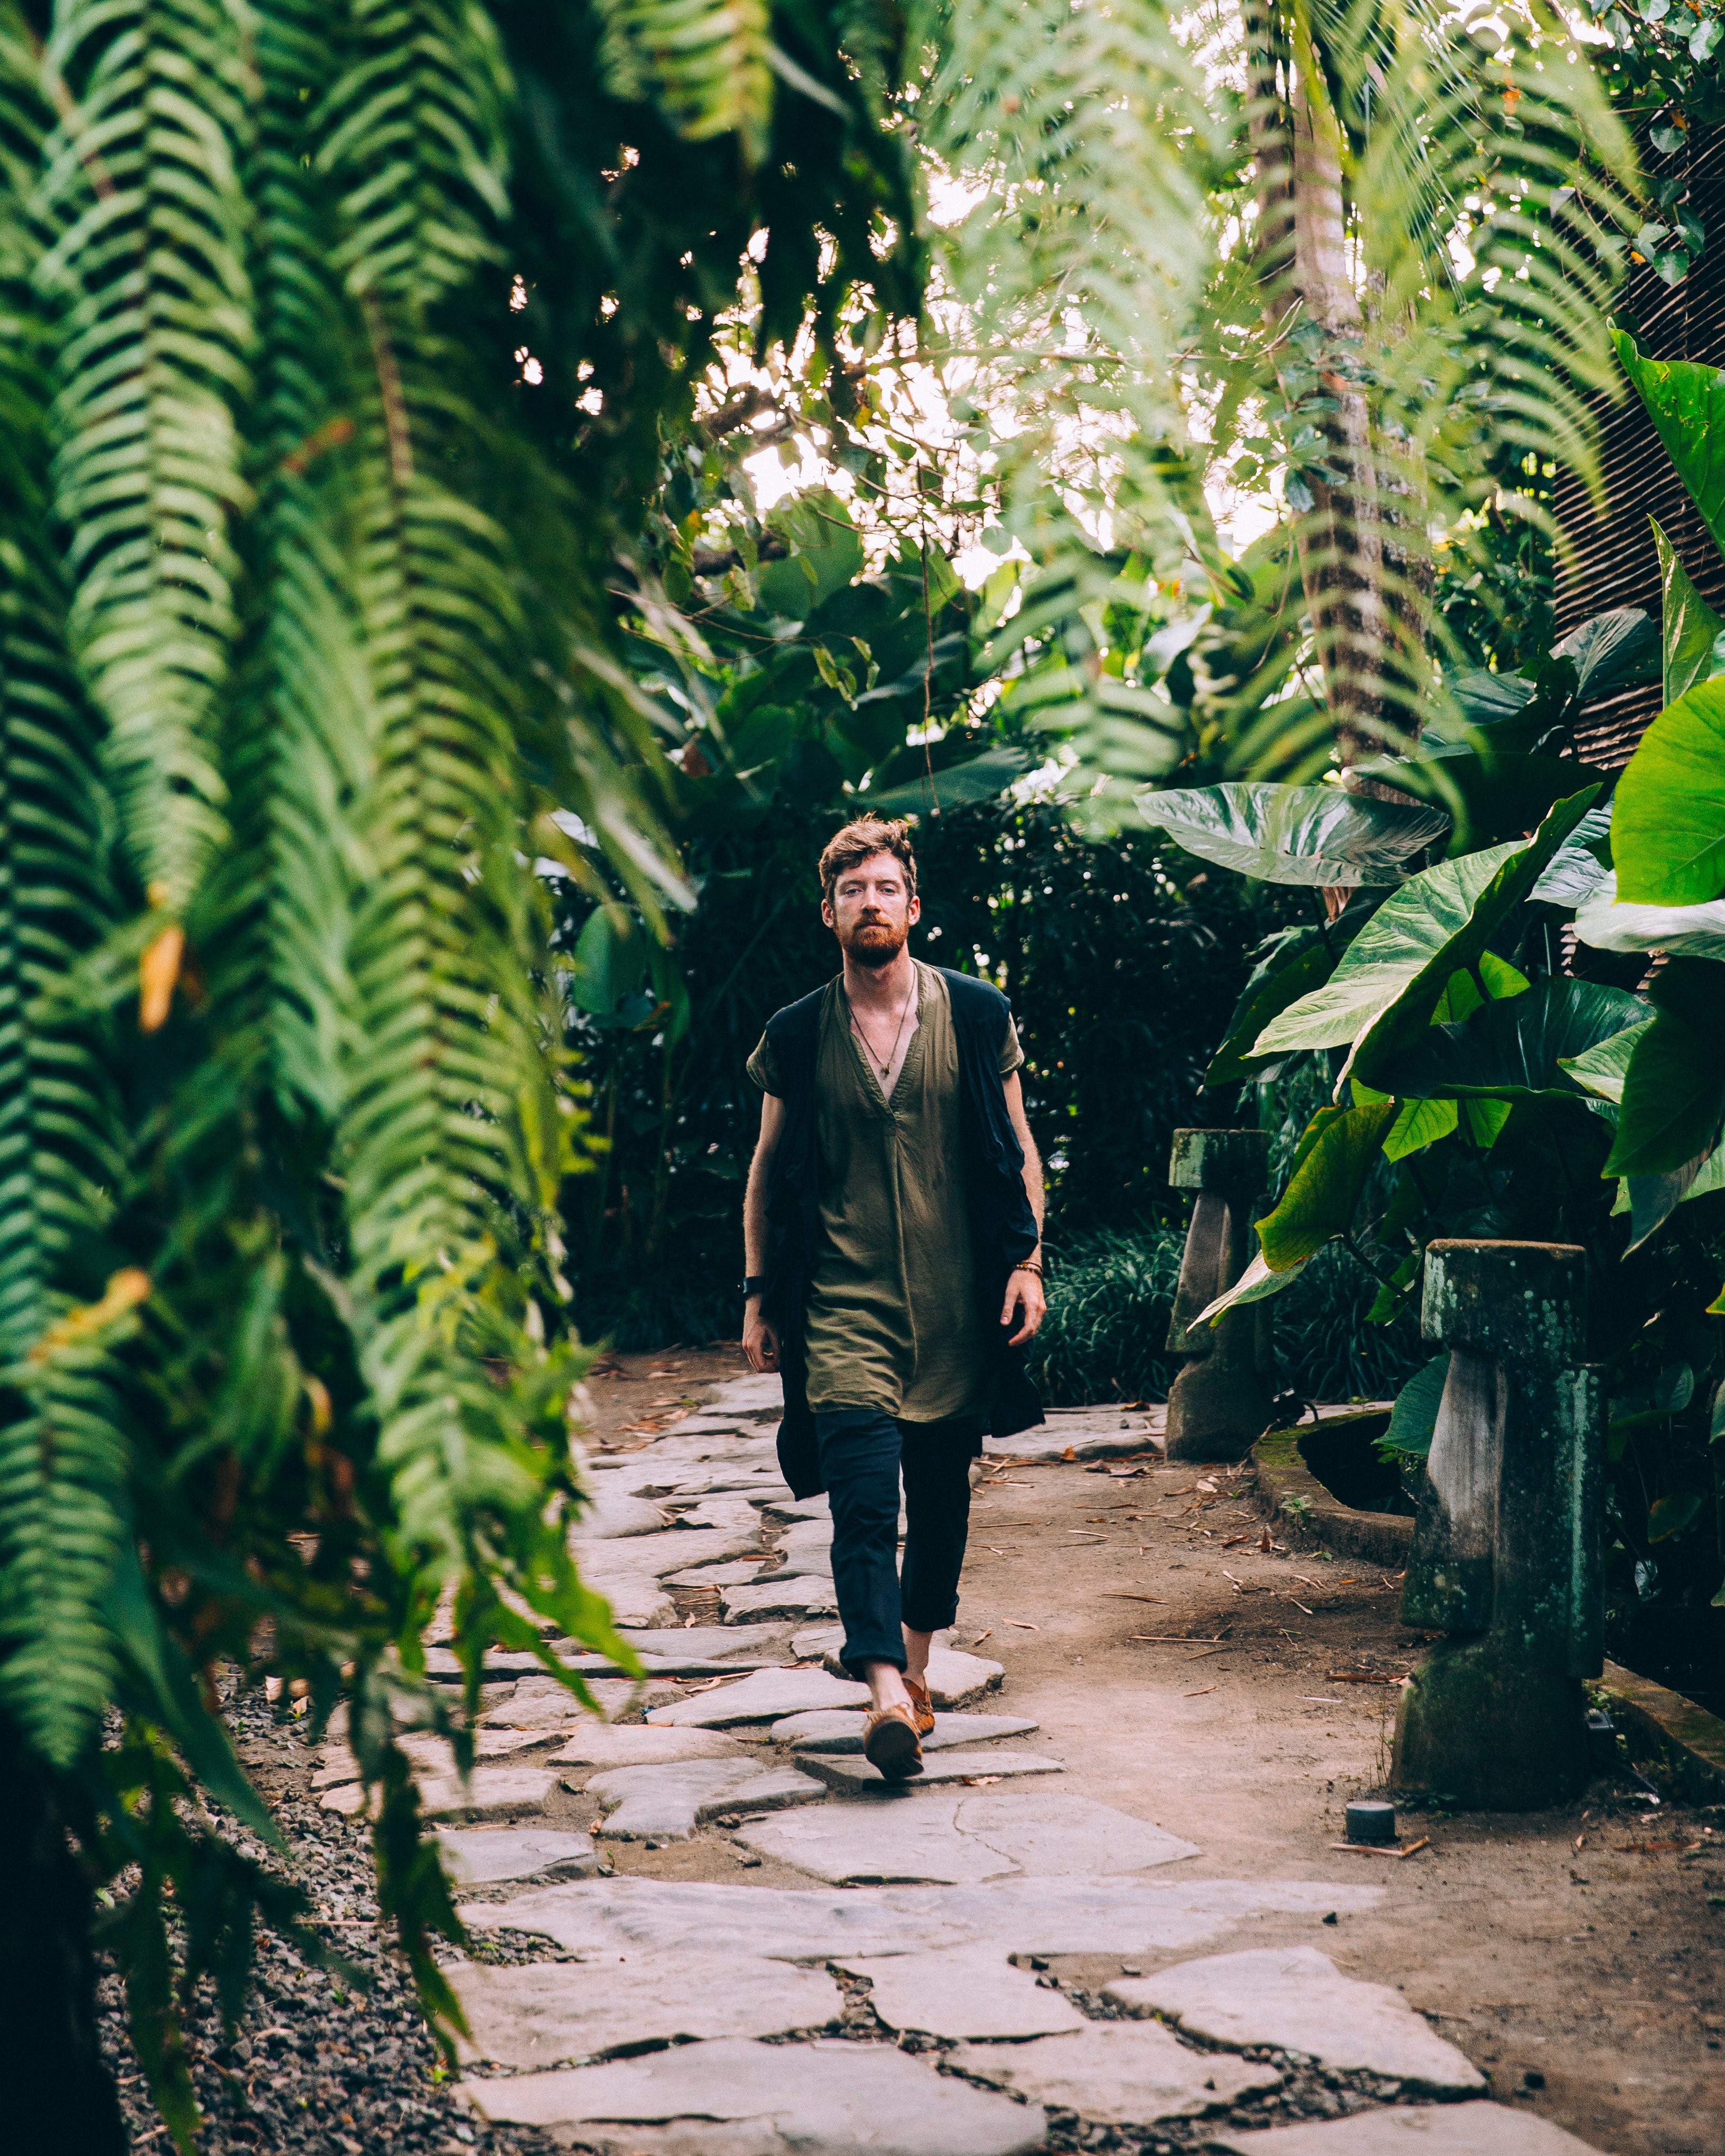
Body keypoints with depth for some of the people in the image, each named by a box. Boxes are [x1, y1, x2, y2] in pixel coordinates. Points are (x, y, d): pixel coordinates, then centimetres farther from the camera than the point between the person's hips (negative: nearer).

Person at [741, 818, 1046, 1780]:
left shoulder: (977, 1014, 5)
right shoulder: (796, 1035, 5)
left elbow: (1018, 1150, 10)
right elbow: (769, 1171, 13)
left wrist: (1027, 1261, 0)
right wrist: (759, 1294, 9)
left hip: (956, 1302, 1)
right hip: (844, 1301, -1)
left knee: (942, 1493, 11)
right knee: (865, 1498, -15)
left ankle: (916, 1666, 31)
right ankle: (887, 1695, -22)